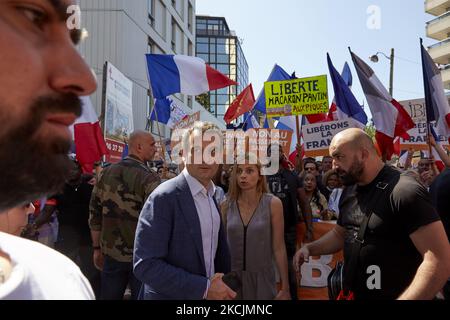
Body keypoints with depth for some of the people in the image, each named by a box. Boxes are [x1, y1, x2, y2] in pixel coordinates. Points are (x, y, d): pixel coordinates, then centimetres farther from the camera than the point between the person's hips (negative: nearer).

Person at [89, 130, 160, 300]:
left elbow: (95, 214, 5)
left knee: (108, 296, 19)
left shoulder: (106, 173, 1)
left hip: (112, 253, 5)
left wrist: (97, 248, 15)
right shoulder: (149, 178, -16)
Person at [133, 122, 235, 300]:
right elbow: (145, 265, -23)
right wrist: (204, 288, -23)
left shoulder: (214, 195, 1)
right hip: (171, 295, -6)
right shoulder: (164, 198, -20)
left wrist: (225, 287, -2)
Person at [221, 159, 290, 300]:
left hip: (262, 278, -2)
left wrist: (285, 288, -4)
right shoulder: (227, 205, -4)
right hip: (232, 277, 2)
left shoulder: (273, 203, -11)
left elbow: (279, 248, -8)